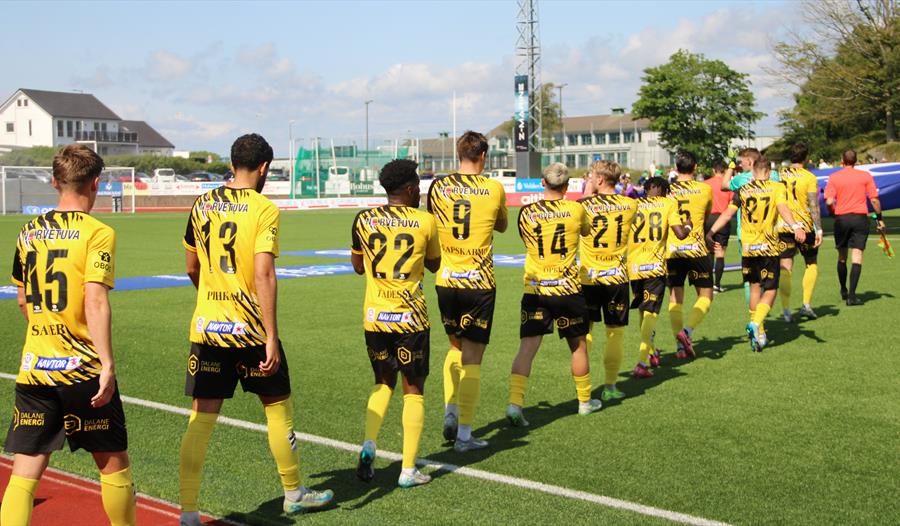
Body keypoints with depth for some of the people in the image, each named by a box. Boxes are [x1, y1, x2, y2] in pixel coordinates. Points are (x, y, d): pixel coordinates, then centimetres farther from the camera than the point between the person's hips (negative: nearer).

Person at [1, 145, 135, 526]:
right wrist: (107, 365, -20)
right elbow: (95, 301, -20)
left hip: (33, 369, 5)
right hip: (83, 369, -4)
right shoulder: (97, 233, -9)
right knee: (113, 463, 13)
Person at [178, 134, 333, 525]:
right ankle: (293, 493, 29)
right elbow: (263, 275, -19)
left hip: (206, 327, 4)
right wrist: (272, 338, -19)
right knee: (278, 407, 14)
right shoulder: (264, 209, -10)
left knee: (202, 416, 5)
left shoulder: (203, 205, 6)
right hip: (250, 330, -4)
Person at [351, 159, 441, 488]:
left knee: (383, 383, 21)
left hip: (374, 316, 3)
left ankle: (369, 445, 1)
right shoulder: (424, 221, -5)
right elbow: (434, 264, 11)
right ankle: (409, 470, 8)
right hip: (410, 317, -3)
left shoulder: (364, 220, 2)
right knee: (413, 389, 7)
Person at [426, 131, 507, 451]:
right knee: (472, 358, 3)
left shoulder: (438, 186, 1)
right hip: (479, 283, -3)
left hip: (445, 281, 3)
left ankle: (450, 413, 14)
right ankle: (464, 435, 5)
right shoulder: (494, 188, -3)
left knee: (456, 347, 24)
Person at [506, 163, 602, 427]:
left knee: (527, 347, -2)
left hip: (534, 290, 1)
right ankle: (585, 401, 30)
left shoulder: (526, 212, -2)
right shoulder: (575, 209, -4)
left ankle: (515, 403, -17)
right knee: (578, 345, 16)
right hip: (567, 288, -1)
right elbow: (586, 231, 17)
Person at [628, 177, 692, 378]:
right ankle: (642, 363, -16)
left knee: (643, 311, 21)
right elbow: (680, 233, -6)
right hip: (655, 265, -3)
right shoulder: (669, 204, 1)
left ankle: (650, 352, 35)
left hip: (633, 266, 3)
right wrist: (688, 225, 15)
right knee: (650, 312, -3)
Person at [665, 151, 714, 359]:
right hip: (696, 249, -1)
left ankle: (681, 345, 4)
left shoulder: (667, 190, 1)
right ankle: (687, 330, -13)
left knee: (675, 297, 10)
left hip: (672, 251, 2)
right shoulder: (705, 189, 1)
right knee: (705, 295, 10)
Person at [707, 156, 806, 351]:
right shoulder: (777, 188, -1)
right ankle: (756, 323, -22)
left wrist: (710, 232, -1)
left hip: (747, 247, 3)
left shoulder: (742, 191, 5)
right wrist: (796, 227, -31)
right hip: (768, 247, -3)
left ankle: (759, 334, 21)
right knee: (770, 291, 3)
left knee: (755, 287, 17)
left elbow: (728, 213, -3)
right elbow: (782, 207, -19)